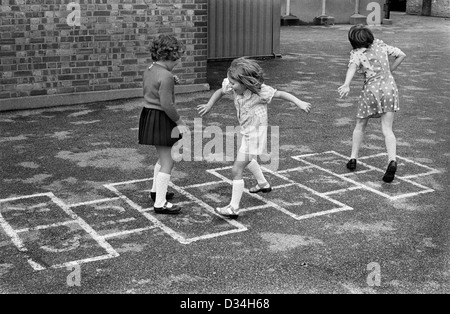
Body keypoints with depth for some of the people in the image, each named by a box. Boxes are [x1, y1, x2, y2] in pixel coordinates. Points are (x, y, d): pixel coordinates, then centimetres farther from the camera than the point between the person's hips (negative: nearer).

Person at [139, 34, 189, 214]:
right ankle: (160, 204, 0)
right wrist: (179, 122, -14)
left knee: (164, 157, 26)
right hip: (161, 119, -10)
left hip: (148, 114, 10)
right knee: (167, 162, -3)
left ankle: (156, 191, 40)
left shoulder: (149, 70, 8)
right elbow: (167, 104, -24)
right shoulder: (166, 76, -22)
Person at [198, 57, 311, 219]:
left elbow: (281, 94, -23)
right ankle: (263, 184, 57)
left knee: (237, 170, -7)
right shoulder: (234, 87, -10)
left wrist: (299, 102, -31)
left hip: (255, 134, -8)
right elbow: (220, 91, 7)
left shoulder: (259, 91, -26)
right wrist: (208, 106, -1)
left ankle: (233, 208, 0)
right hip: (246, 132, 8)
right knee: (247, 161, 32)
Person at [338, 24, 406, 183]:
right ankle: (392, 160, -22)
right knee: (387, 130, -1)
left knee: (360, 126, 19)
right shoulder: (380, 45, 6)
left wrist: (346, 85, -46)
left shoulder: (357, 53, -7)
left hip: (371, 90, -3)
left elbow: (352, 67, -29)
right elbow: (401, 55, 14)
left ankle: (353, 158, 25)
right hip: (389, 87, 3)